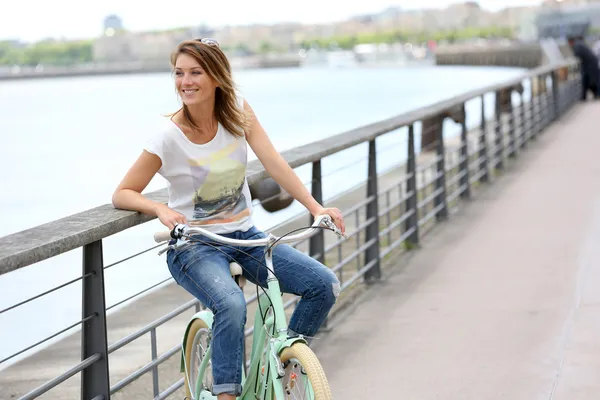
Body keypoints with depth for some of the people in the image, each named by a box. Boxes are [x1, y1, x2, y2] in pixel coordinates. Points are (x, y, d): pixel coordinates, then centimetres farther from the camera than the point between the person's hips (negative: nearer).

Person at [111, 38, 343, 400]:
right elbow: (122, 194, -8)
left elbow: (275, 165, -9)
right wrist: (161, 209, -27)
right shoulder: (169, 137, -13)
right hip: (195, 246, -5)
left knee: (325, 285, -10)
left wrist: (316, 207, -21)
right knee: (232, 305, -36)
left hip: (245, 236, 5)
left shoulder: (239, 111, -3)